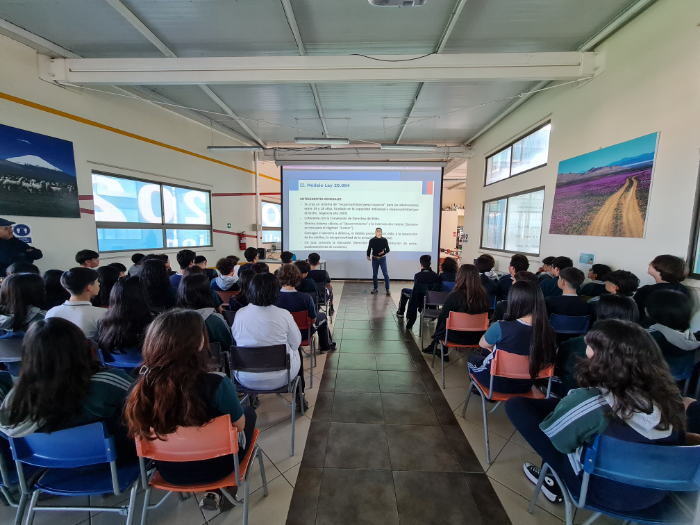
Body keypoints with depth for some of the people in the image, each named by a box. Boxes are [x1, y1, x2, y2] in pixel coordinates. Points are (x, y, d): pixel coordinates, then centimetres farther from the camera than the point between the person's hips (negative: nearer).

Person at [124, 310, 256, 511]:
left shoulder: (142, 385, -21)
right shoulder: (216, 384, -34)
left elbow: (138, 432, -1)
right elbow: (239, 426, -16)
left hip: (169, 471, 4)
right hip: (214, 466, -4)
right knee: (249, 412, 22)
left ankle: (214, 491, 29)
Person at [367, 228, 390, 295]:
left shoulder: (384, 240, -2)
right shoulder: (372, 240, 1)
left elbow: (388, 249, 2)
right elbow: (369, 249, 5)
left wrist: (384, 252, -20)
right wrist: (368, 256, -13)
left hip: (382, 259, -1)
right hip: (374, 259, 2)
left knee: (385, 274, -5)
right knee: (374, 274, 8)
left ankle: (387, 289, 1)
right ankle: (375, 288, 20)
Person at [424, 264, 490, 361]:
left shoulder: (454, 296, -24)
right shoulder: (484, 295, -11)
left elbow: (443, 317, -11)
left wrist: (437, 328, 9)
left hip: (458, 336, -4)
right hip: (476, 337, 5)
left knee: (437, 322, 21)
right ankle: (443, 353, 35)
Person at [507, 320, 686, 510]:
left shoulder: (592, 403, -33)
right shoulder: (667, 392, -16)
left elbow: (551, 433, -17)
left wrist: (565, 403, 1)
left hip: (604, 493, -6)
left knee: (516, 405, -6)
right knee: (558, 405, 16)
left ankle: (557, 480, 13)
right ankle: (557, 477, 25)